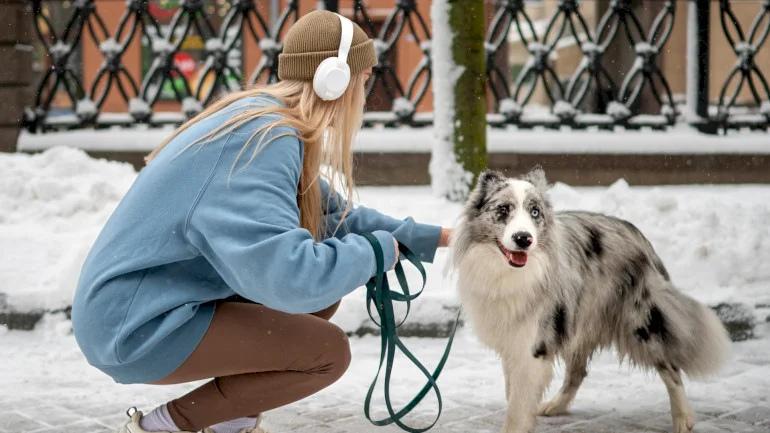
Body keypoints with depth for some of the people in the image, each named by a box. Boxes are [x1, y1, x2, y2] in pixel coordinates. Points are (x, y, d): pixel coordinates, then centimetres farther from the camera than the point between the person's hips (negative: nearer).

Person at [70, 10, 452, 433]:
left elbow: (334, 216, 19)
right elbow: (288, 275, -33)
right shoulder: (264, 139, -22)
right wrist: (377, 251, -16)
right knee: (327, 350, -13)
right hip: (135, 325, -10)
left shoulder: (270, 122, 8)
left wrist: (434, 237, 19)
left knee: (323, 294, 12)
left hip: (156, 300, 10)